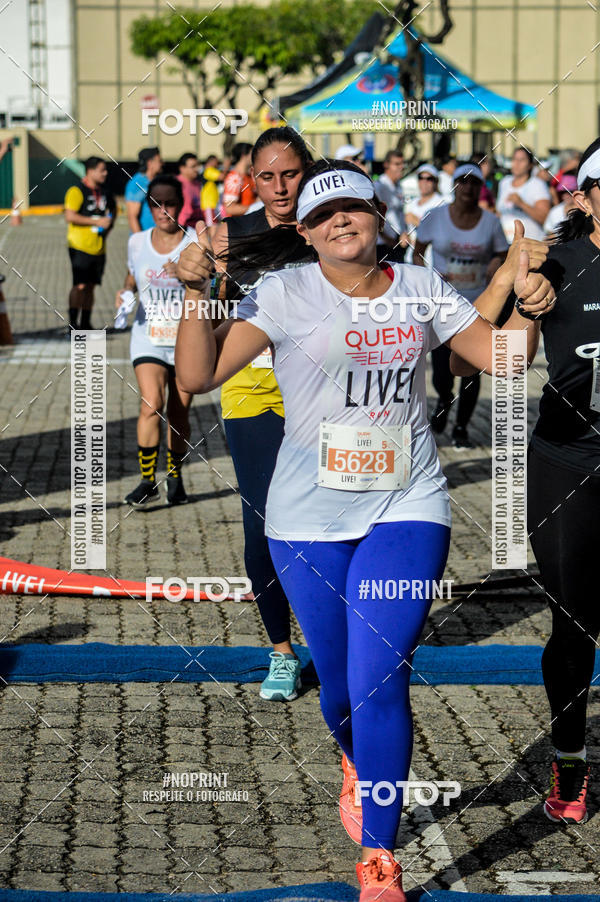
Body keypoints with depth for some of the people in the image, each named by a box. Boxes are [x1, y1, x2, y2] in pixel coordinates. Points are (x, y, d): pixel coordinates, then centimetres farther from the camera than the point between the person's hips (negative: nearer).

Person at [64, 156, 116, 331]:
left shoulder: (104, 192, 14)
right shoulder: (76, 191, -9)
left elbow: (112, 209, 33)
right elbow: (70, 216, -19)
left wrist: (109, 223, 13)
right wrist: (97, 222, -18)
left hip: (98, 248, 7)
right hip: (80, 247, -7)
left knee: (90, 286, 11)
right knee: (80, 286, -12)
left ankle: (85, 324, 19)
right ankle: (72, 325, -8)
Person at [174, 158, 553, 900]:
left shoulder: (421, 288, 5)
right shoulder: (286, 294, -5)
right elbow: (198, 375, -12)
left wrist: (526, 305, -8)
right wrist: (197, 295, -24)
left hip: (406, 509, 0)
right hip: (309, 515, 0)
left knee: (379, 679, -11)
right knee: (338, 681, 10)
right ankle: (358, 769, 47)